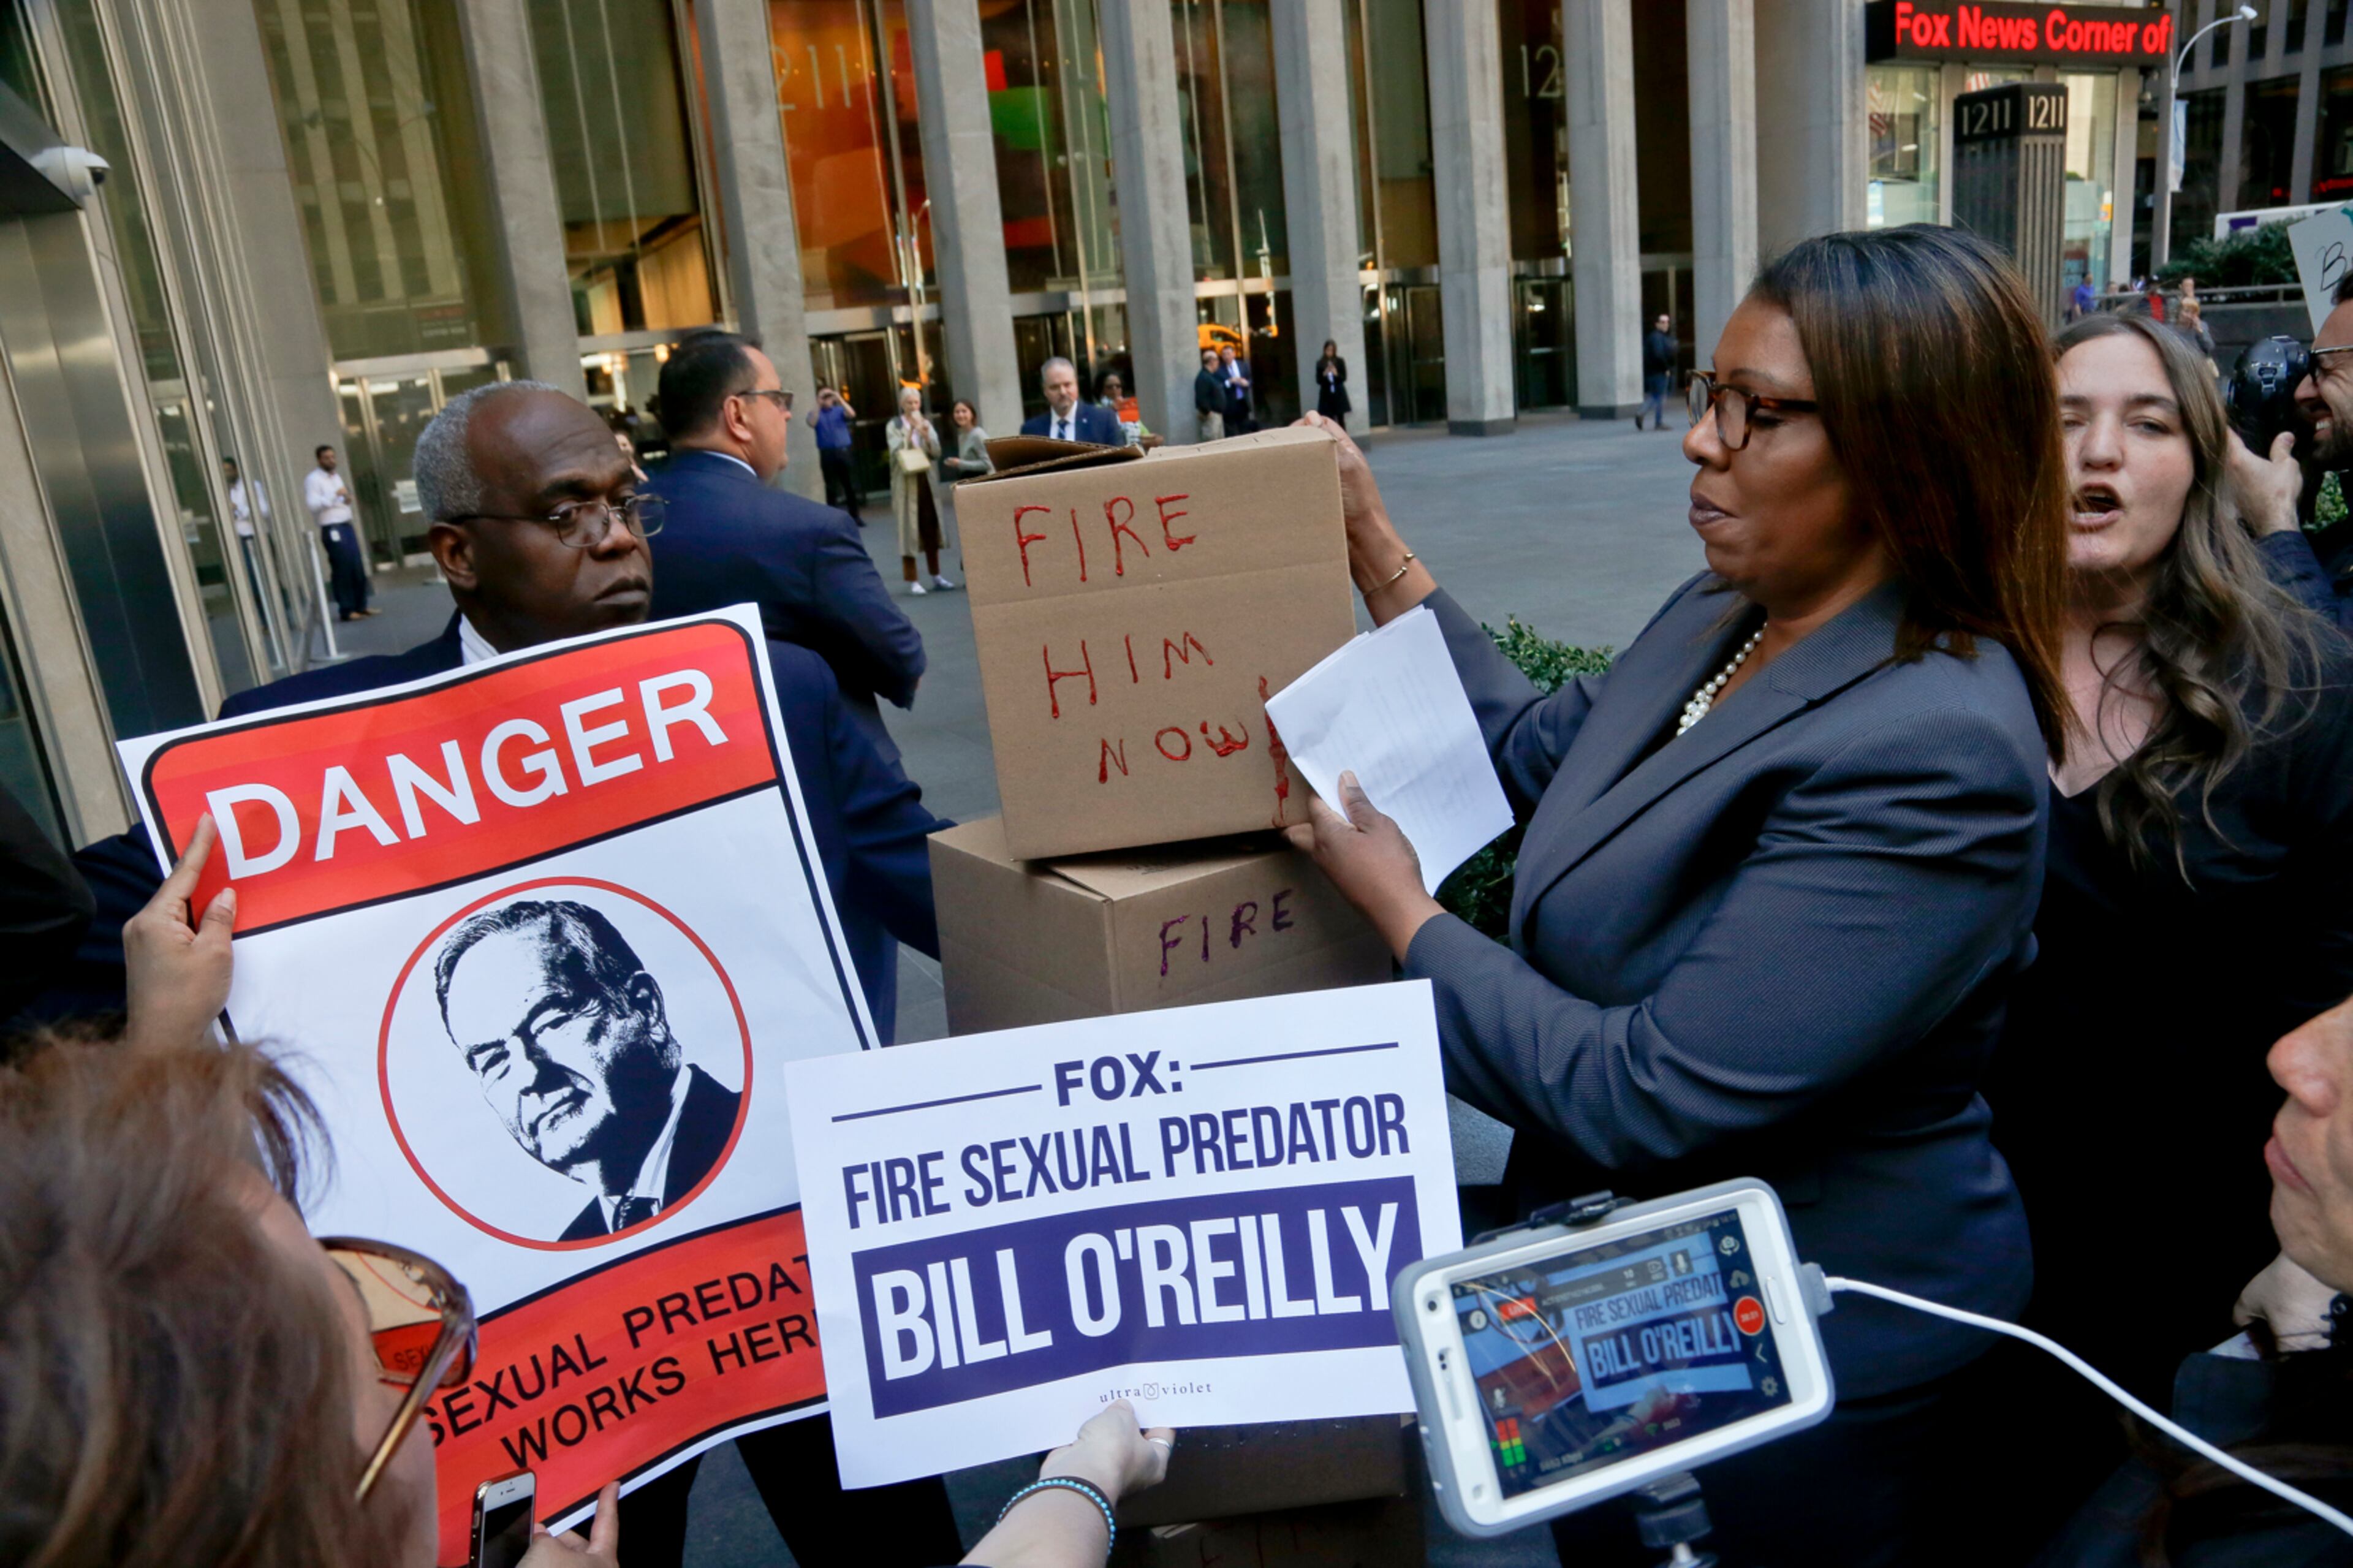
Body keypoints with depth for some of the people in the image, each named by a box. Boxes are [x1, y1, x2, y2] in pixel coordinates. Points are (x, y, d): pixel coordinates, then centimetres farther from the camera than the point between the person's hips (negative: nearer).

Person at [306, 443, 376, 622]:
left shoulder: (337, 477, 20)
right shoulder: (313, 479, -6)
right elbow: (313, 504, -18)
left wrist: (348, 499, 6)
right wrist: (335, 495, -23)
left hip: (347, 527, 8)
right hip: (332, 530, -8)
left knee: (358, 568, 7)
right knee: (343, 570, -7)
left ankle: (361, 606, 14)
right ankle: (347, 610, -3)